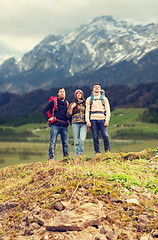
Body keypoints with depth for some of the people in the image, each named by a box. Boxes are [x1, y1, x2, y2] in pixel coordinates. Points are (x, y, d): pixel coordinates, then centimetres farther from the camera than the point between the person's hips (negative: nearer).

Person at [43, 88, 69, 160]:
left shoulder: (67, 104, 19)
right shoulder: (53, 102, 7)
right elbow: (45, 110, 8)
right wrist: (48, 118, -4)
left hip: (64, 126, 4)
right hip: (55, 125, -4)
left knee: (65, 143, 3)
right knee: (53, 142, -9)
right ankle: (51, 157, -8)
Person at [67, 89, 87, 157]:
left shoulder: (85, 104, 17)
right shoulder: (72, 104, 13)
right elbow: (68, 115, 7)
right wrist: (71, 108, -6)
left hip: (84, 124, 0)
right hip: (75, 123, 0)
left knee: (82, 139, -17)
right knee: (76, 141, -4)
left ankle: (81, 153, -7)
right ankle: (77, 155, 1)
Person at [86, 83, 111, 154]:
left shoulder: (104, 98, 15)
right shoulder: (89, 99, 16)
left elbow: (108, 110, 9)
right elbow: (87, 110, 9)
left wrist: (107, 120, -5)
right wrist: (87, 121, -4)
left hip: (102, 119, 0)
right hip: (93, 120, 1)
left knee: (105, 136, -12)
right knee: (95, 137, -2)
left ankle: (107, 151, -3)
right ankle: (97, 152, 3)